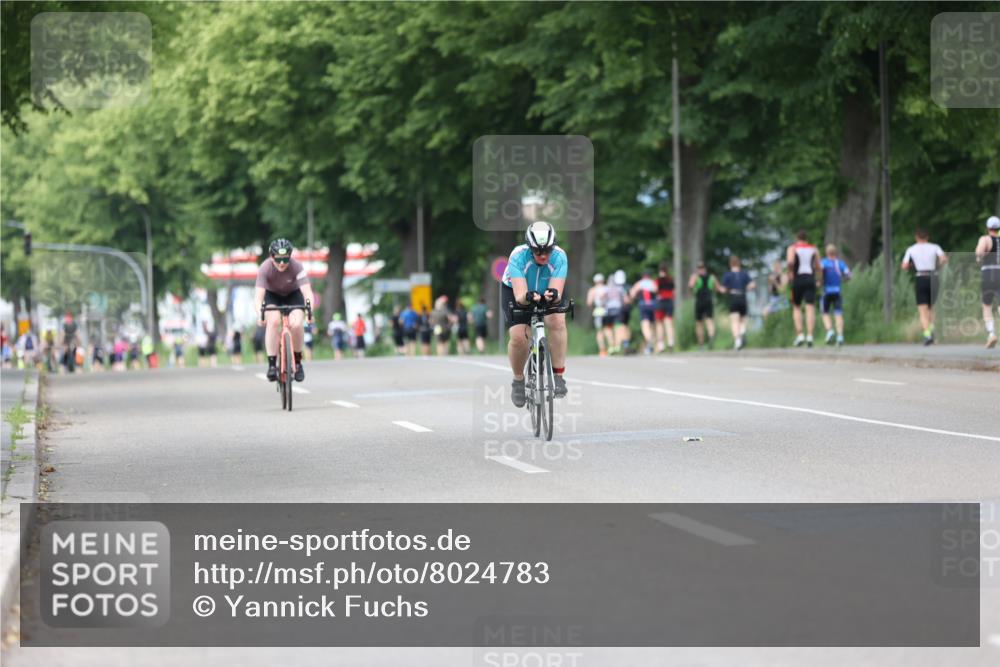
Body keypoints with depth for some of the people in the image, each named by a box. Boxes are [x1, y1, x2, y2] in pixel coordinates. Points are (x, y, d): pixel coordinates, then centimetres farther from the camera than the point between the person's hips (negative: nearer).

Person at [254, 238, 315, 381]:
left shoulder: (297, 266, -31)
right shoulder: (265, 269, -31)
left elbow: (307, 292, -38)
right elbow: (258, 296, -38)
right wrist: (260, 314, -57)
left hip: (293, 294, 0)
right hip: (272, 295, 0)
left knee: (296, 325, -24)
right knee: (273, 321, -29)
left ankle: (298, 362, -1)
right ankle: (272, 364, -22)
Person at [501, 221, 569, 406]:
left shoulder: (559, 257, -30)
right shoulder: (518, 256, -34)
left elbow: (557, 292, -37)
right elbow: (520, 295, -40)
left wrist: (553, 295, -61)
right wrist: (528, 297, -63)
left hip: (548, 293, 1)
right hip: (515, 292, -1)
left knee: (557, 320, -30)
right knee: (518, 337, -21)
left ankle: (558, 376, -20)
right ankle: (518, 380, 7)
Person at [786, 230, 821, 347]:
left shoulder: (792, 248, 4)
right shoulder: (814, 249, 13)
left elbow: (790, 261, -16)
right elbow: (818, 267, 10)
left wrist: (790, 272, -1)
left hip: (798, 279, -1)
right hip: (811, 279, 1)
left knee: (796, 308, 11)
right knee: (810, 308, -4)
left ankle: (799, 334, -3)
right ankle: (809, 335, -16)